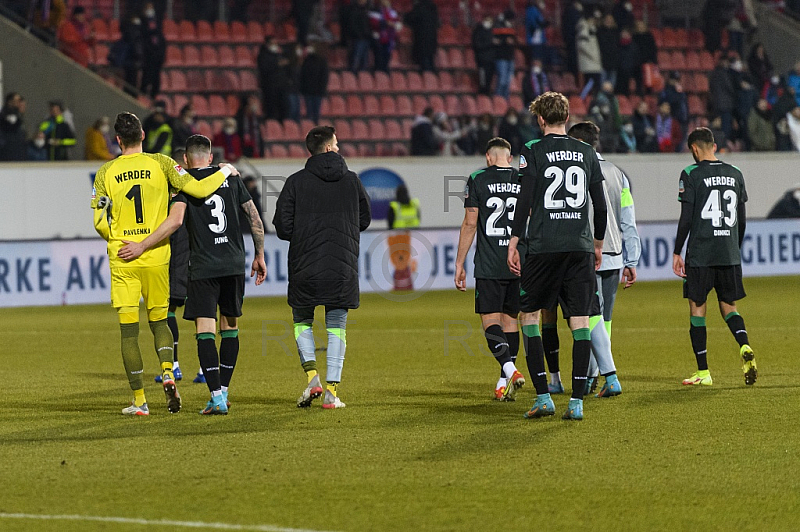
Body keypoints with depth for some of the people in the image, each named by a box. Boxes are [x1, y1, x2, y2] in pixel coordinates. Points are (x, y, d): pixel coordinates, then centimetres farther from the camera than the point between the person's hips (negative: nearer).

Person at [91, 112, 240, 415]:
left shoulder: (105, 173, -1)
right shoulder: (161, 163, -3)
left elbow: (100, 222, -1)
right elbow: (197, 189, -11)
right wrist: (225, 172, 6)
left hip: (122, 261, -1)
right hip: (157, 258, 1)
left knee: (128, 330, 2)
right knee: (158, 320, 17)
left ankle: (139, 401, 1)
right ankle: (167, 372, -10)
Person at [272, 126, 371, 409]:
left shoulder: (296, 182, -2)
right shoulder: (352, 180, 4)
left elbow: (282, 227, -4)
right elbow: (365, 219, 14)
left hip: (305, 267, -1)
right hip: (343, 267, 1)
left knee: (302, 321, 16)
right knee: (336, 327, 8)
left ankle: (312, 376, -3)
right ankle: (332, 391, 2)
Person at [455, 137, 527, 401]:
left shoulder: (478, 179, -2)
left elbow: (469, 224, -4)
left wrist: (459, 264, 2)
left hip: (489, 267, -4)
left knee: (490, 320, -3)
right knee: (510, 320, 12)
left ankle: (510, 370, -25)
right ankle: (503, 384, 13)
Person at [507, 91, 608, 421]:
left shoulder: (533, 152, -2)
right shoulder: (587, 153, 9)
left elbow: (525, 202, -7)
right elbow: (600, 205, 12)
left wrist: (513, 242, -1)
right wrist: (598, 243, 24)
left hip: (543, 248, -3)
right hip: (580, 247, 3)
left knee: (529, 315, 10)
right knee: (580, 320, 2)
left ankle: (543, 396, 2)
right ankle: (577, 402, -3)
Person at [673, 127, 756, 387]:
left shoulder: (691, 174, -5)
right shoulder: (735, 174, 9)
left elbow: (686, 219, -9)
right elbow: (742, 220, 13)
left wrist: (677, 253, -2)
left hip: (700, 255, -4)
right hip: (730, 255, 4)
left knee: (697, 309, 4)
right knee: (728, 307, 13)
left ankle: (703, 373, 4)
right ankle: (745, 347, -15)